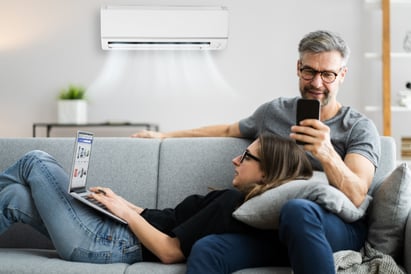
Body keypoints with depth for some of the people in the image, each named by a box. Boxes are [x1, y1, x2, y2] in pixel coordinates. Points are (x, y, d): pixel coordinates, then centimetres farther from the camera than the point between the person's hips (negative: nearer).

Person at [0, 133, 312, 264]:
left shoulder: (232, 203, -21)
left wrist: (125, 211, -12)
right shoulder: (234, 197, 8)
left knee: (36, 161, 3)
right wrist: (120, 202, 7)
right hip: (119, 230, 8)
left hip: (108, 244, -8)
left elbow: (169, 251, -23)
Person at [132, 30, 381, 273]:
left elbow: (356, 197, -11)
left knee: (297, 209, -40)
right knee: (205, 250, -28)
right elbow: (228, 131, 33)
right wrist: (164, 135, 35)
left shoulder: (360, 128, 3)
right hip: (270, 227, 3)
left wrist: (327, 155, -31)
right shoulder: (274, 111, 16)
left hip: (337, 229, -2)